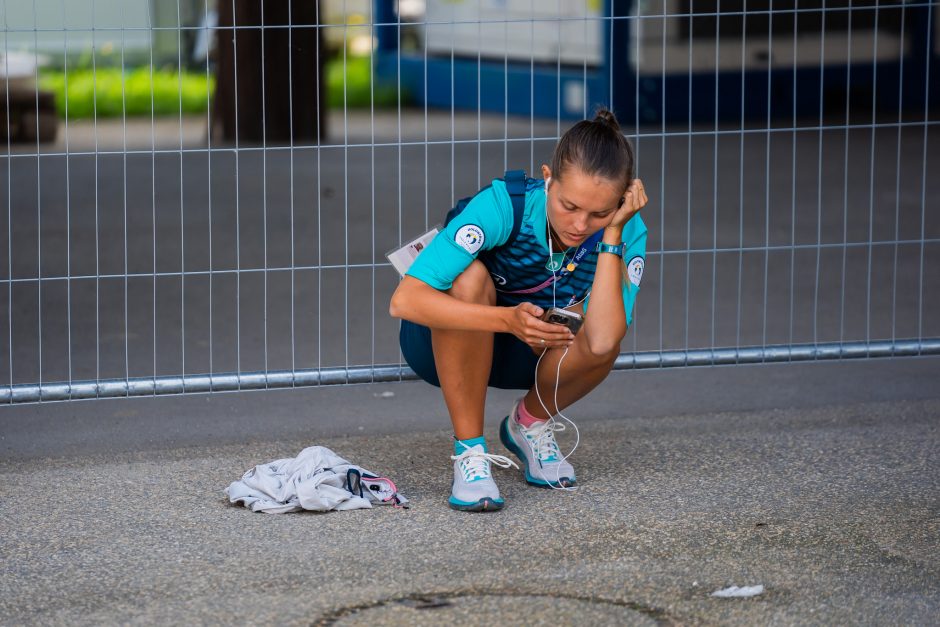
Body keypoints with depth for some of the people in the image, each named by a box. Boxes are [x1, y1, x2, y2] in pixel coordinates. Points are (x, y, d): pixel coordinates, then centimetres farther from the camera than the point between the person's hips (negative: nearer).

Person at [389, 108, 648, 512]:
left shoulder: (625, 234, -21)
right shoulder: (503, 206, -31)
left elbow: (600, 341, -36)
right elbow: (404, 300, -38)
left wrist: (612, 235, -37)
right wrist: (507, 319, -49)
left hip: (526, 356, 2)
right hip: (444, 345, -2)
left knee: (603, 342, -31)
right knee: (470, 278, -36)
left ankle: (530, 425, 3)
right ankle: (469, 450, -21)